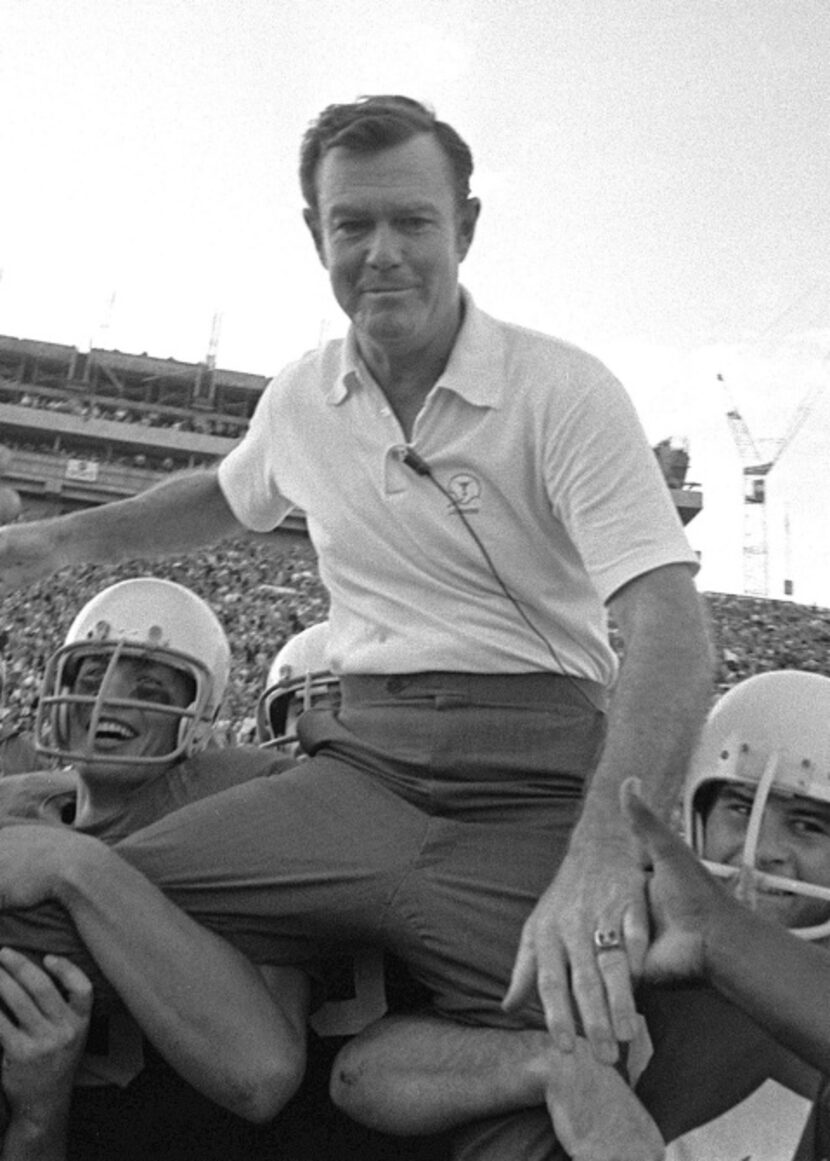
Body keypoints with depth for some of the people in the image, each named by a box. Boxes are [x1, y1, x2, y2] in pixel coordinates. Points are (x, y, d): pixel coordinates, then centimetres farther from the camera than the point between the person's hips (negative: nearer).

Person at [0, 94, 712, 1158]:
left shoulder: (564, 392, -8)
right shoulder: (299, 400, 10)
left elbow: (669, 631, -17)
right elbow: (228, 496, 33)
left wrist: (605, 852, -33)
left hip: (535, 784, -2)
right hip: (363, 760, 3)